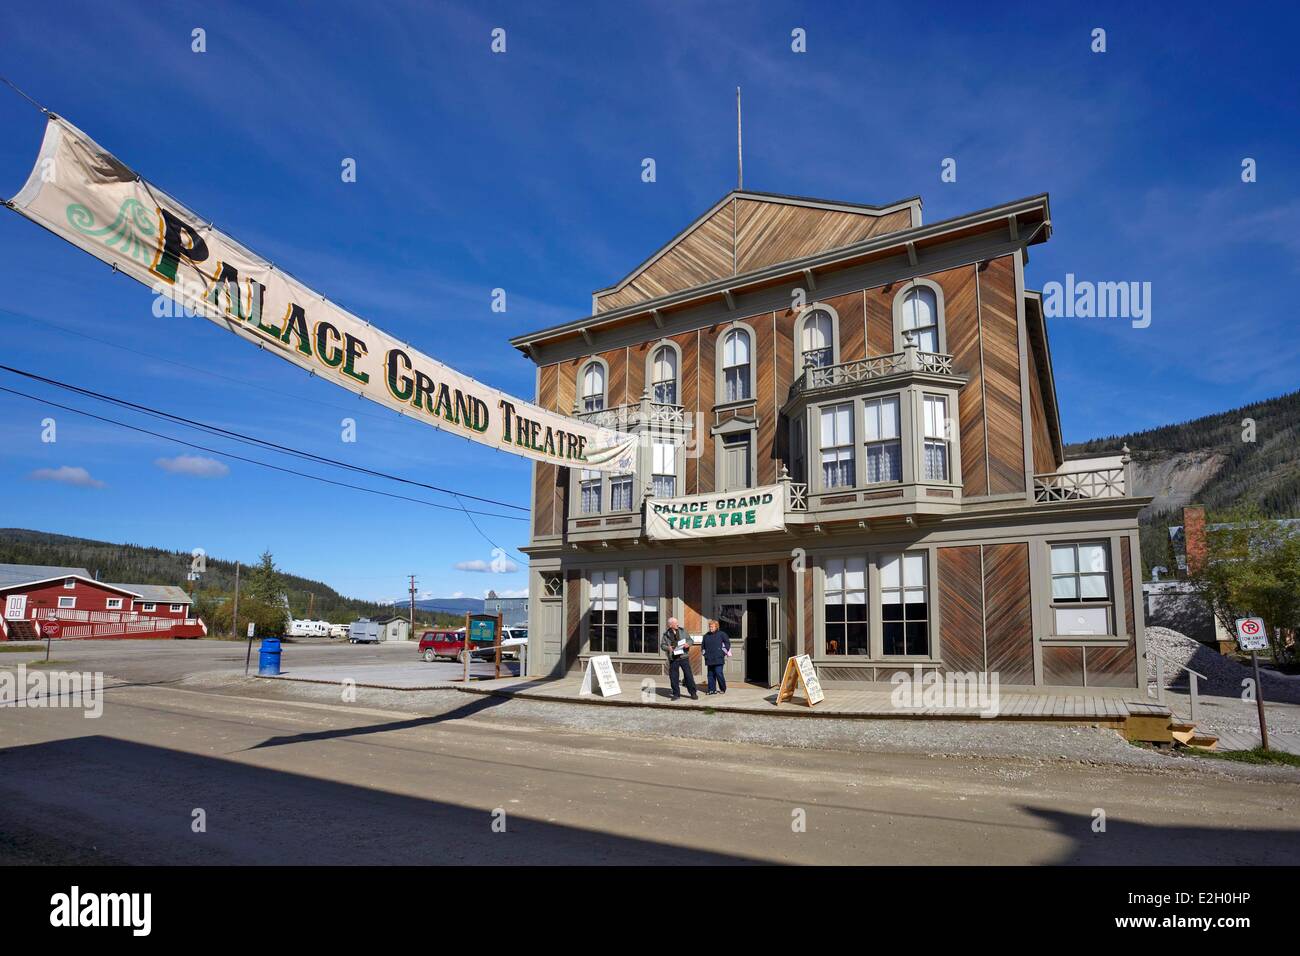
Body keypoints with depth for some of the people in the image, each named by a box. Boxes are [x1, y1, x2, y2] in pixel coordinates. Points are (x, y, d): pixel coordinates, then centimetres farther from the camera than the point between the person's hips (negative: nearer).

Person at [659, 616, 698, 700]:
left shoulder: (682, 631, 5)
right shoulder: (666, 634, 3)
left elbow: (690, 640, 10)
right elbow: (662, 645, 4)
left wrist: (688, 644, -12)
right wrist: (667, 648, -17)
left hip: (684, 657, 0)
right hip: (673, 658, 0)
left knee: (688, 675, -1)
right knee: (673, 677, 4)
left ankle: (693, 693, 9)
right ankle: (676, 694, 17)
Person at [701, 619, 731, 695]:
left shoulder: (721, 634, 1)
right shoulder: (706, 636, 14)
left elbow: (727, 642, 6)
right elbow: (703, 646, 26)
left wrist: (725, 652, 3)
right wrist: (704, 653, 17)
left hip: (718, 659, -5)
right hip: (709, 659, 5)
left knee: (718, 673, -9)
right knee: (711, 674, 5)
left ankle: (723, 689, 6)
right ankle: (712, 689, 11)